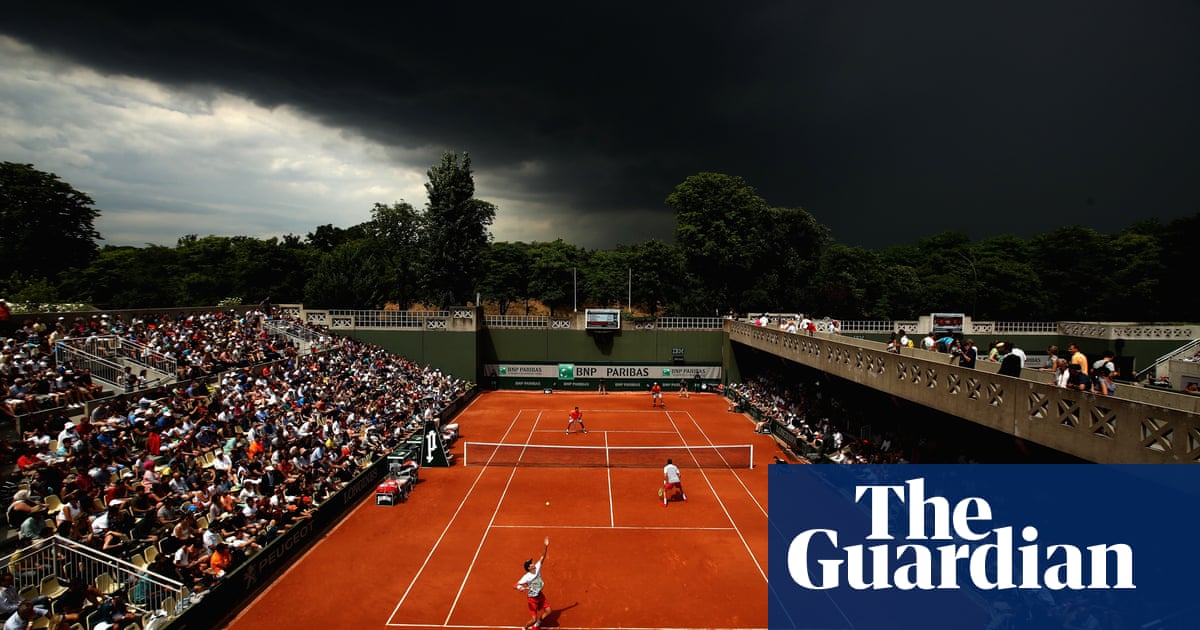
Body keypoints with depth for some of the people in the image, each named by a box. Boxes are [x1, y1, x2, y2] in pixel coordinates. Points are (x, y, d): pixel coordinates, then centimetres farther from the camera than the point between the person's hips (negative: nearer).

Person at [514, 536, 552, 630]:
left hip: (540, 595, 6)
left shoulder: (537, 568, -12)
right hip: (532, 598, -6)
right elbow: (515, 586, -27)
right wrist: (523, 588, -48)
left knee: (548, 611, 9)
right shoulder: (526, 577, -27)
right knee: (534, 619, -3)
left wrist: (546, 546, -22)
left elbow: (542, 557, -11)